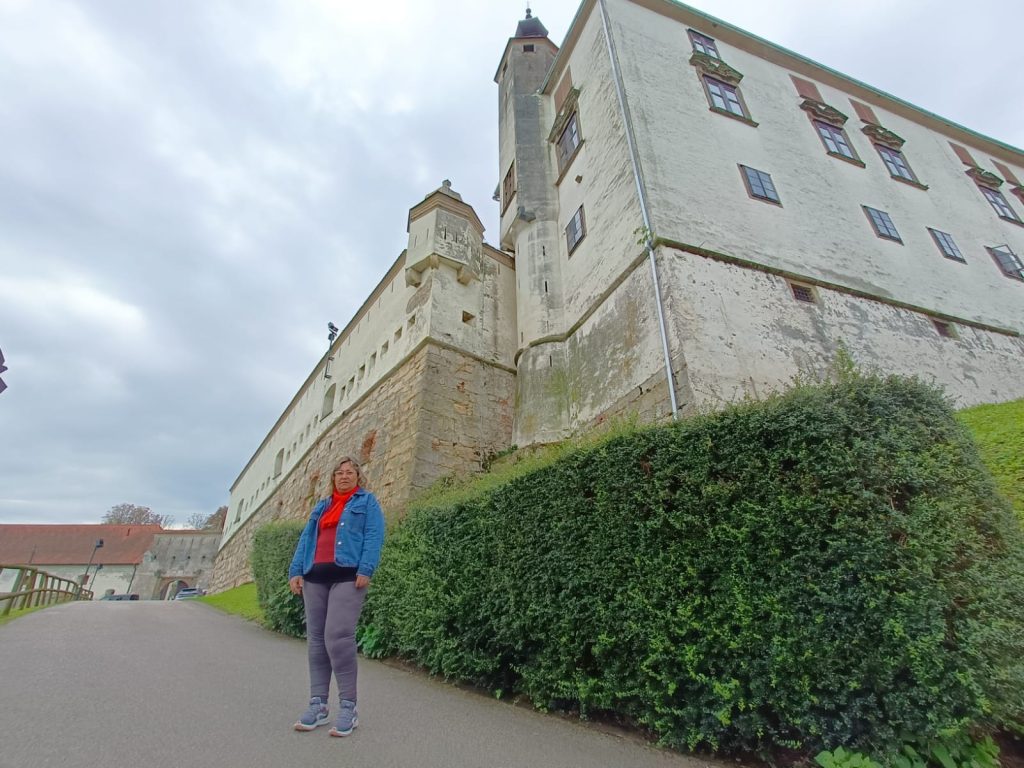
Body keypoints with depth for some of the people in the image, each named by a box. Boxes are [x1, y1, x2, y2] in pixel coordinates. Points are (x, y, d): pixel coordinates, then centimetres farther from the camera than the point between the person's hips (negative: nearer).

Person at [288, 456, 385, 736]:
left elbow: (374, 536, -4)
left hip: (347, 576, -6)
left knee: (338, 637, -13)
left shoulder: (367, 501, 7)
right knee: (315, 639, 6)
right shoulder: (321, 506, 23)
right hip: (315, 577, 6)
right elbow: (306, 538, 18)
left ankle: (348, 707, -2)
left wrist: (365, 570, -16)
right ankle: (318, 705, 17)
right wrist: (295, 570, 5)